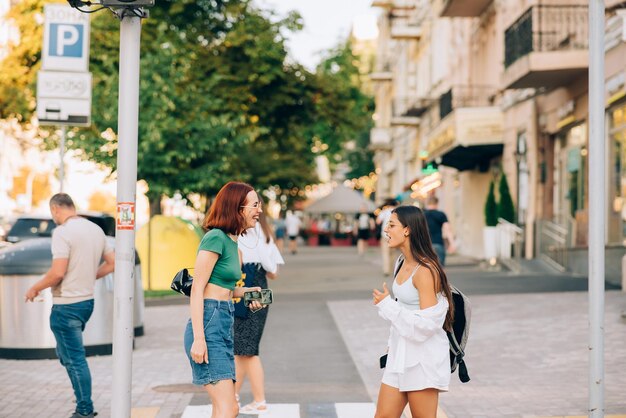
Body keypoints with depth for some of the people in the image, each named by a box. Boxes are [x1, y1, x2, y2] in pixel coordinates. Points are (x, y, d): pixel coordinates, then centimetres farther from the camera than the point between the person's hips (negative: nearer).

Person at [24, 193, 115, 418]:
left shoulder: (62, 232, -16)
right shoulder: (96, 229, 8)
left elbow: (57, 273, -23)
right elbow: (112, 263, 14)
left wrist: (35, 288, -8)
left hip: (67, 305, -8)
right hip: (87, 301, 8)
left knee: (75, 359, 0)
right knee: (67, 353, 20)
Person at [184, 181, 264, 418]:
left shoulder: (232, 241, 16)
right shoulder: (215, 237, -11)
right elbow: (197, 290, -15)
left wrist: (245, 292, 7)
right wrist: (198, 339, -20)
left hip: (224, 326, 9)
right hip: (208, 326, -9)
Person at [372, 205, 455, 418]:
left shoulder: (425, 271, -19)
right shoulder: (402, 263, 9)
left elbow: (426, 324, -23)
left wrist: (387, 304, -16)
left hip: (423, 358, -9)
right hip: (400, 354, 9)